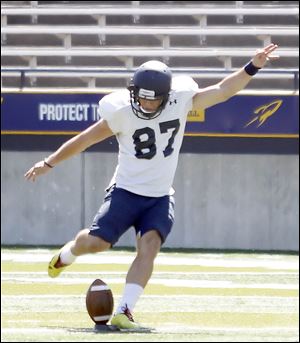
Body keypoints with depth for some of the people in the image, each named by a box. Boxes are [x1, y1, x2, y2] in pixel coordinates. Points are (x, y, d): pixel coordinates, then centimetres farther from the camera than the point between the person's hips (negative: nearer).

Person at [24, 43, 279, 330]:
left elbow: (223, 90, -5)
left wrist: (252, 68, -16)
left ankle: (124, 312, -23)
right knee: (96, 242, -9)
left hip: (161, 197, 2)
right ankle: (65, 255, 28)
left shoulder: (181, 101, -7)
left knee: (149, 247, -18)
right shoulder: (121, 113, -13)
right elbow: (85, 139, -3)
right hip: (126, 191, -2)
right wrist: (49, 163, 3)